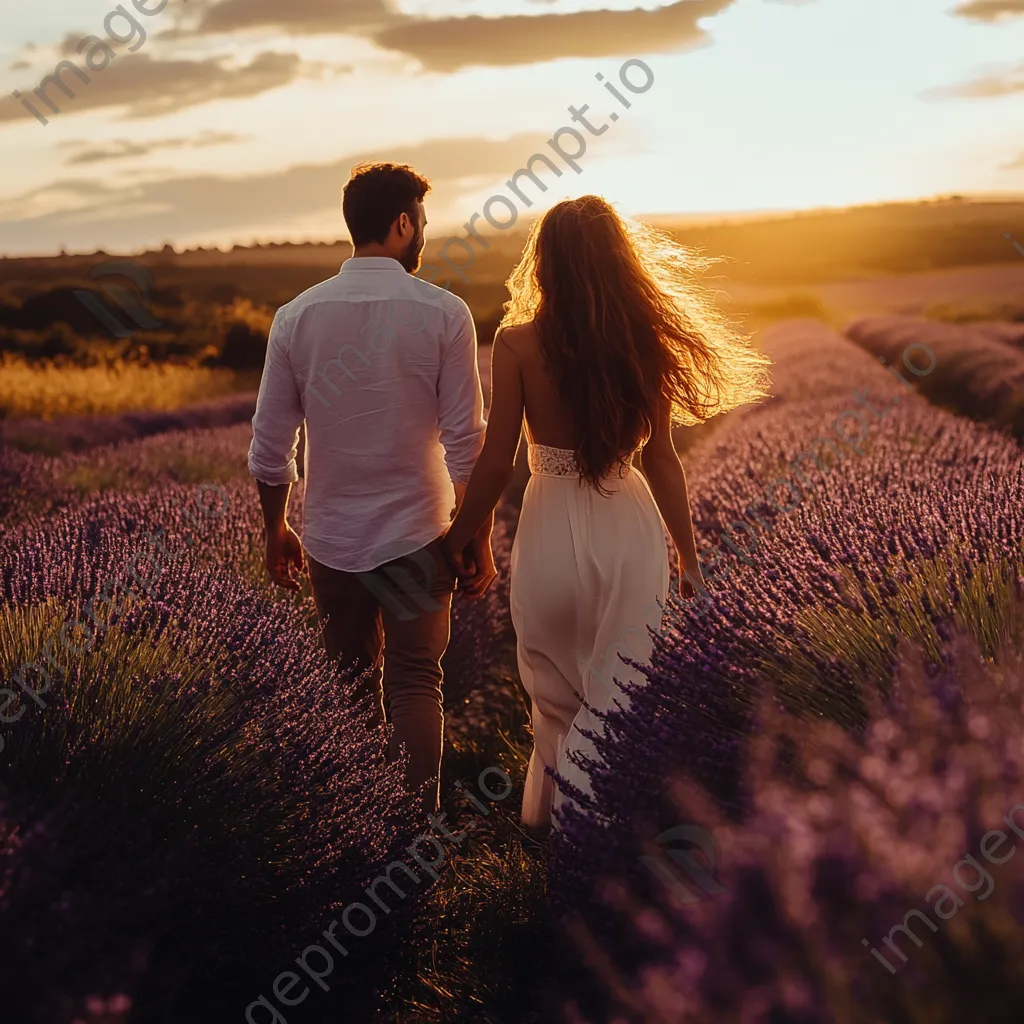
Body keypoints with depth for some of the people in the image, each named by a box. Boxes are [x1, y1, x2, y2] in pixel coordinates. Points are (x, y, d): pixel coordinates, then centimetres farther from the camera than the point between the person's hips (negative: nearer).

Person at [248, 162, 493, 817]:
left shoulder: (297, 317, -2)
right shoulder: (443, 314, -9)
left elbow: (270, 447, 1)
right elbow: (468, 443, -9)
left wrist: (276, 531, 15)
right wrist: (479, 541, 1)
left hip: (331, 540, 3)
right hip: (417, 538, -2)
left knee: (353, 685, 15)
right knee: (414, 683, 8)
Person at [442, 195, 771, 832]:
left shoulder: (518, 343, -12)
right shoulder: (644, 343, -5)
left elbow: (496, 464, -11)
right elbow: (661, 461, -2)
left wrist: (459, 538, 5)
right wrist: (689, 555, 8)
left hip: (554, 529, -1)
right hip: (632, 529, 2)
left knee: (557, 696, 19)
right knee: (619, 695, 15)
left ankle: (550, 812, 36)